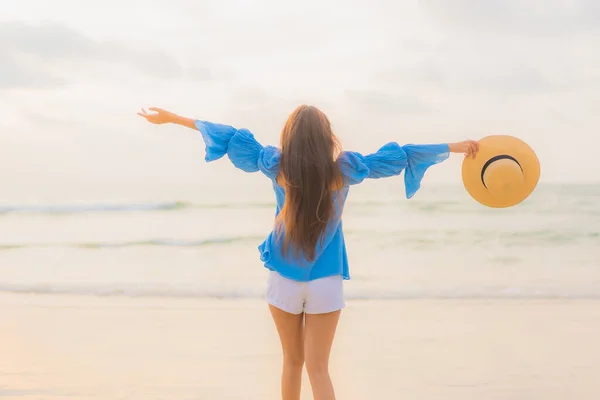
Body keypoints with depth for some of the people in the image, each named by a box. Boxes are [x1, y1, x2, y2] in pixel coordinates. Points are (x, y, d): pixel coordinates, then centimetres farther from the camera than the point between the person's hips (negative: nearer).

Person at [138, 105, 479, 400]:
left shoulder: (277, 165, -6)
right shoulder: (344, 167, -8)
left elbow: (235, 139, 3)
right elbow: (394, 156, 0)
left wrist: (172, 118, 11)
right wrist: (456, 147, 10)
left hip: (284, 278, 1)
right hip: (326, 281, -1)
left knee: (293, 361, 18)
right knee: (318, 368, 2)